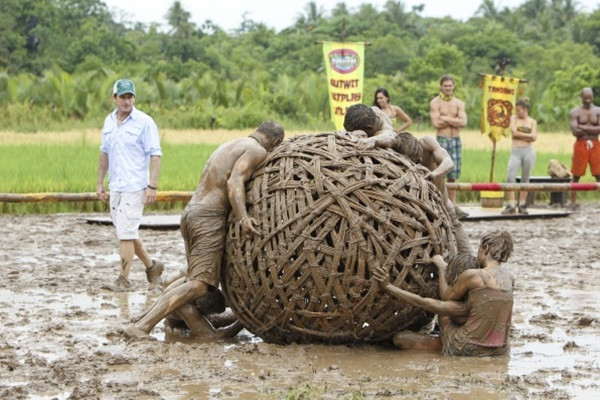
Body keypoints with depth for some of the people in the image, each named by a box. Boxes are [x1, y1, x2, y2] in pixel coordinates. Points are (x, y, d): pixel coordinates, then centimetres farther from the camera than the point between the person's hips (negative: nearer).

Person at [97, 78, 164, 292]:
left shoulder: (144, 122, -8)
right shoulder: (109, 122, 11)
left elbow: (155, 155, -11)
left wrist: (153, 186, -18)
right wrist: (100, 182, 17)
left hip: (134, 186, -7)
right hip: (115, 186, 7)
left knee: (126, 233, -9)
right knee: (126, 232, 12)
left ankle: (124, 279, -2)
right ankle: (151, 266, 28)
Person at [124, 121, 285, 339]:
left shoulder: (229, 145, 25)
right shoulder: (256, 151, -3)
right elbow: (234, 182, -19)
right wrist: (243, 219, -30)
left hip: (191, 211, 9)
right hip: (209, 217, -9)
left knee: (194, 277, 22)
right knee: (199, 285, -14)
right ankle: (142, 327, -25)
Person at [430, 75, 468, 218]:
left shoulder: (459, 103, 11)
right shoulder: (435, 103, 0)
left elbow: (463, 122, -4)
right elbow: (436, 123, -13)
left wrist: (446, 118, -9)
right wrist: (454, 120, -6)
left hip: (455, 141, 4)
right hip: (441, 140, -4)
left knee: (453, 175, 6)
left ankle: (453, 205, 10)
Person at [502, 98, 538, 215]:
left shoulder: (532, 122, 9)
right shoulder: (514, 118, 10)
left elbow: (534, 137, -4)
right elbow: (514, 132, -5)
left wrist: (519, 135, -8)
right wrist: (528, 135, -4)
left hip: (528, 151, 0)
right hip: (516, 152, 0)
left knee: (525, 179, 3)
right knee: (510, 177, -13)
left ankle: (522, 205, 10)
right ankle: (511, 206, -12)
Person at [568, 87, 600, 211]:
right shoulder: (575, 112, 0)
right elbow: (575, 131, -12)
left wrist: (584, 128, -11)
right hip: (580, 145, -1)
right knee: (576, 176, 3)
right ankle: (573, 202, 10)